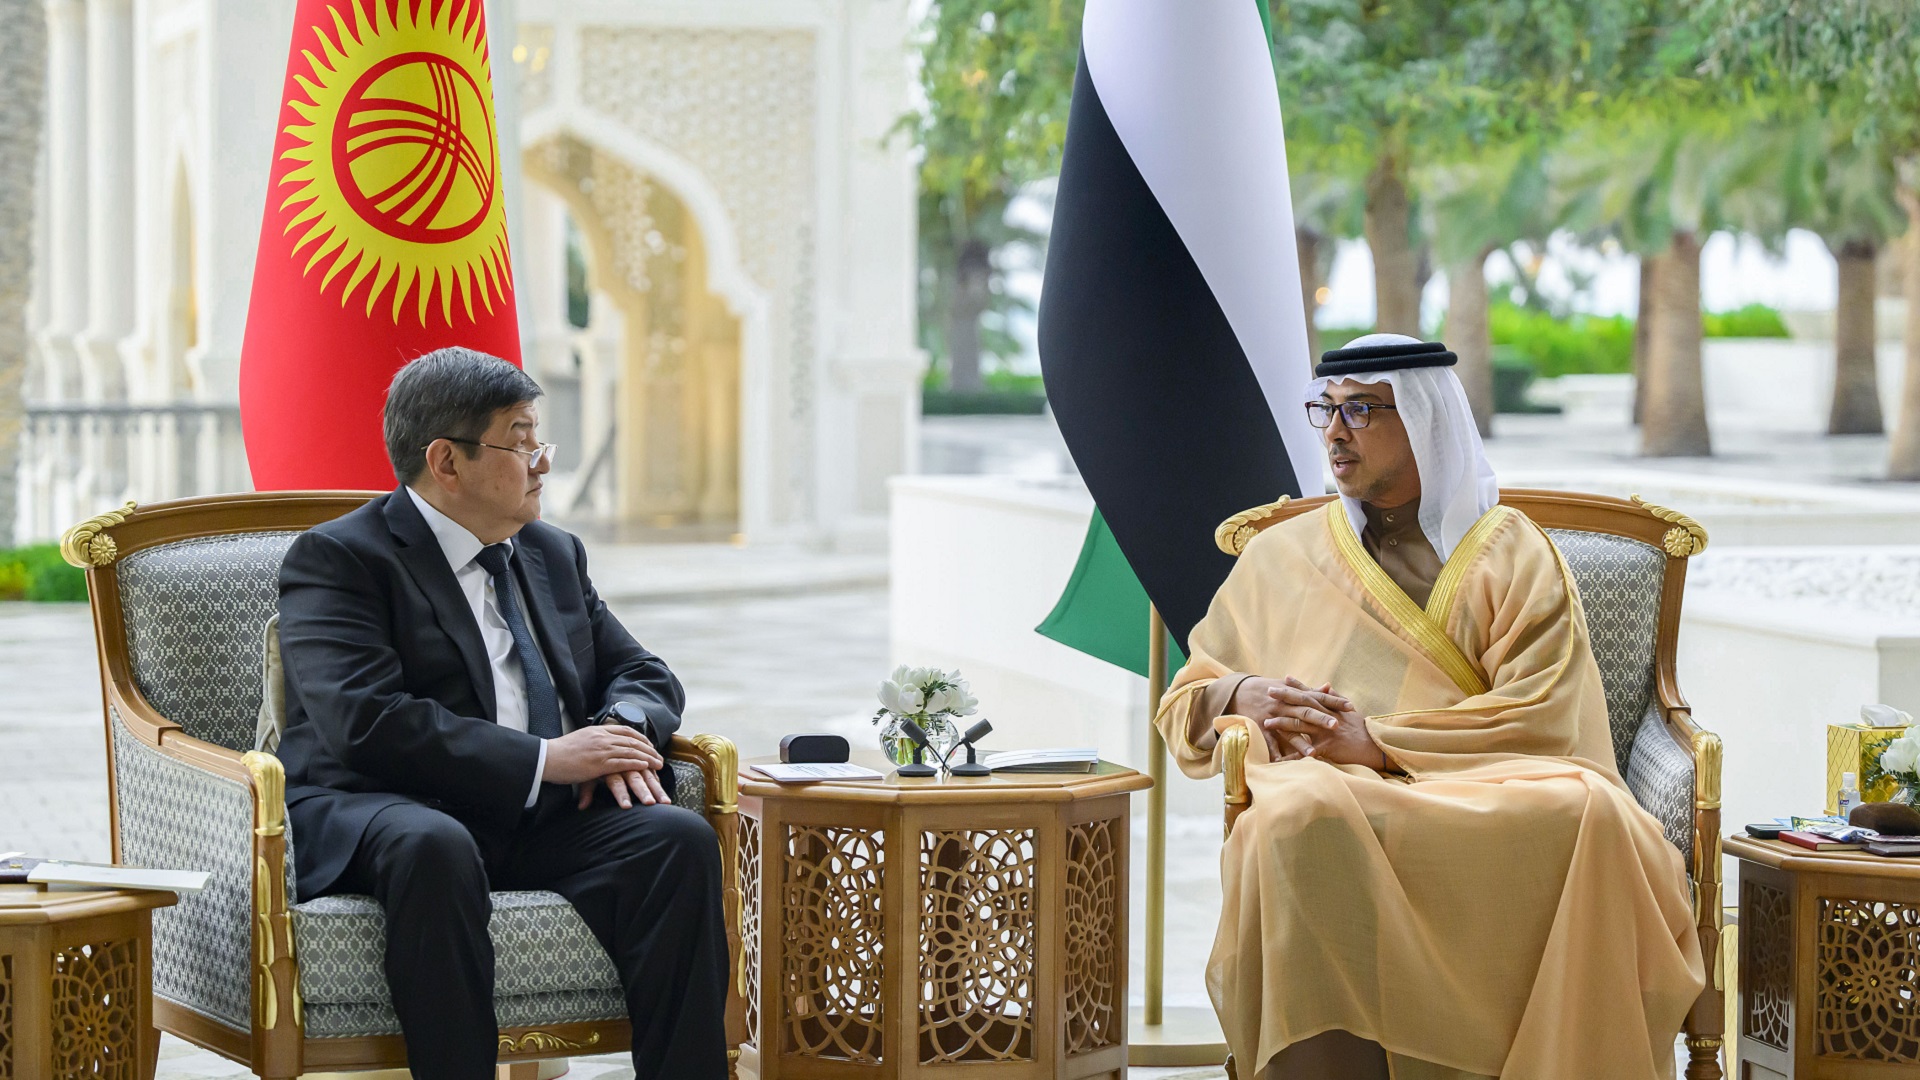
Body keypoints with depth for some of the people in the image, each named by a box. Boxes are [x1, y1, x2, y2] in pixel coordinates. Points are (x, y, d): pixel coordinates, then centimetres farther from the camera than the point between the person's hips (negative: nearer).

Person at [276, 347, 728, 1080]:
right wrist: (544, 759, -17)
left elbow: (642, 674, 25)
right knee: (433, 847, -40)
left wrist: (622, 729, -2)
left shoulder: (554, 555, 22)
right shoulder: (336, 559, -2)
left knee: (680, 838, -22)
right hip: (376, 815, -6)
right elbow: (366, 723, -16)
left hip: (541, 825, 6)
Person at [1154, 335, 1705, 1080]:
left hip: (1487, 796, -1)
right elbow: (1183, 705, 24)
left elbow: (1544, 714, 1)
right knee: (1299, 815, -39)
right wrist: (1241, 697, -1)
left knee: (1593, 814, -37)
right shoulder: (1281, 557, 23)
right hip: (1336, 794, 1)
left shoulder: (1510, 554, 15)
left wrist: (1376, 738, -9)